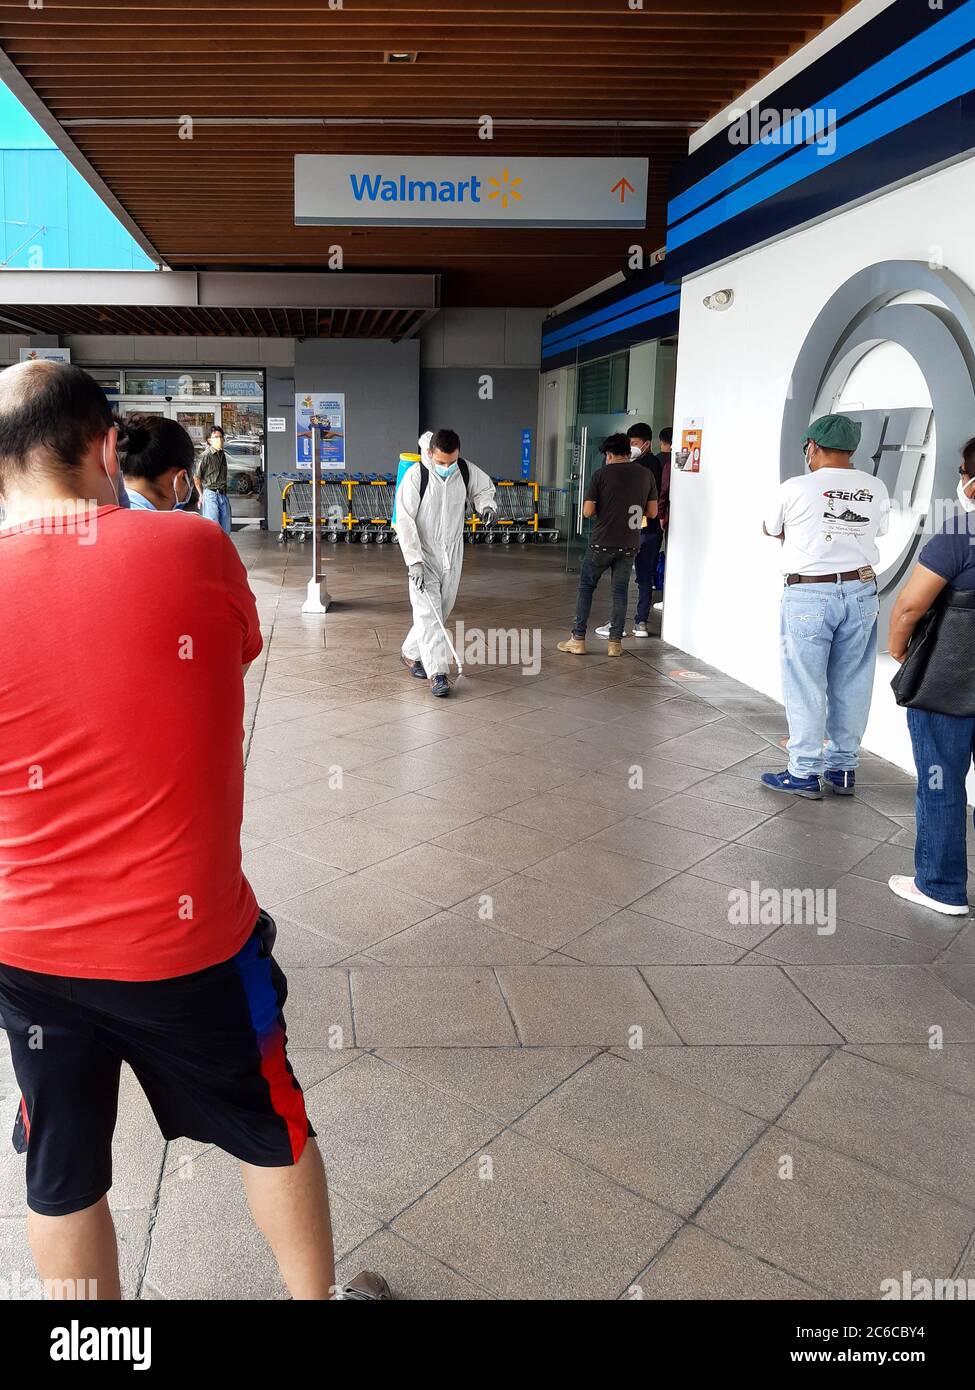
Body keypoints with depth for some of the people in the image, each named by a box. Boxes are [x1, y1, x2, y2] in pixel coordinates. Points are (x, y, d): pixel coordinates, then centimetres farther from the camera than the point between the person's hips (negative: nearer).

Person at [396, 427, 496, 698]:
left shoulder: (466, 470, -6)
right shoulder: (415, 476, -18)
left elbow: (484, 488, 16)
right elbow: (404, 521, -17)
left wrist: (486, 505, -8)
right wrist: (414, 561, -23)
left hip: (452, 553, 5)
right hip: (424, 553, -5)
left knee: (443, 609, 14)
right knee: (428, 612, -12)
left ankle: (411, 653, 33)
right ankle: (437, 673, -11)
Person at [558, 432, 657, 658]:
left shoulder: (601, 474, -7)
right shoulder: (646, 474, 3)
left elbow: (587, 511, -9)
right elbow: (652, 512, 6)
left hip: (602, 543, -3)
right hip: (629, 545, 3)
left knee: (586, 588, 10)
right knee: (620, 591, 12)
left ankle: (578, 640, 10)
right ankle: (615, 642, 12)